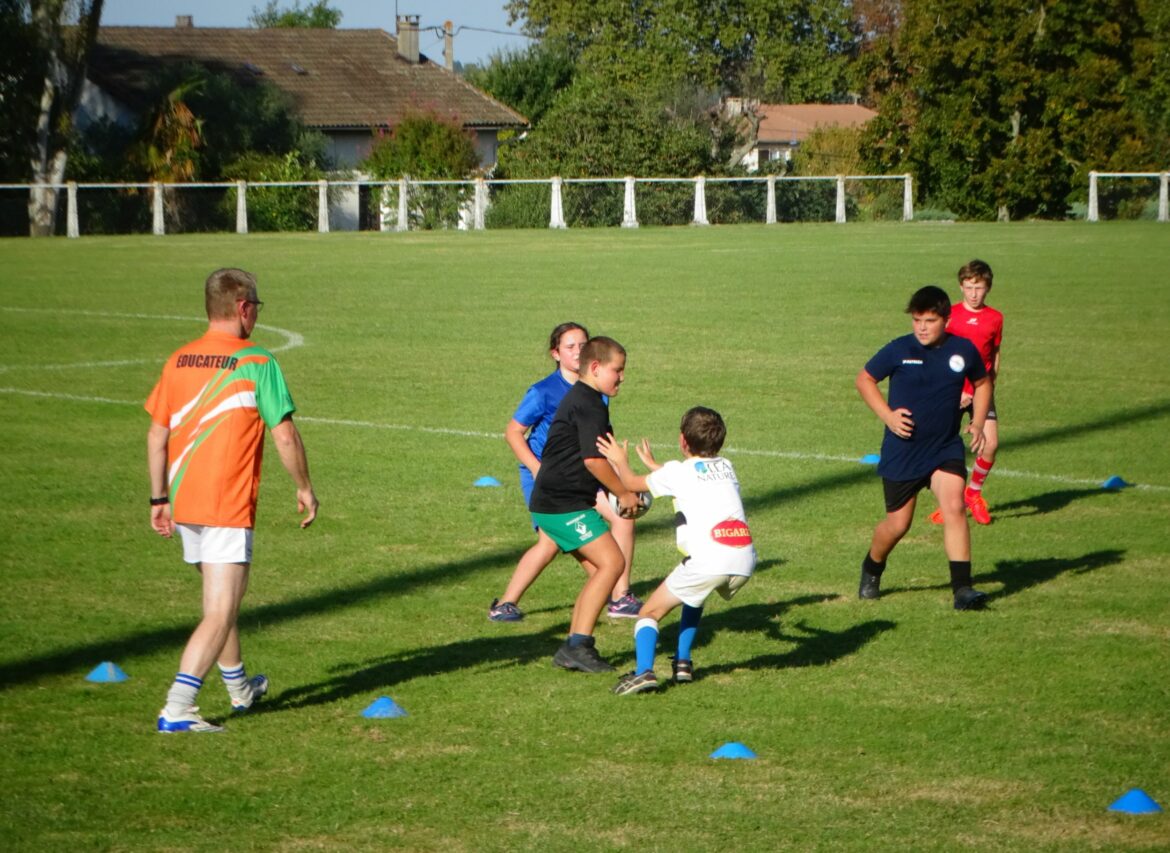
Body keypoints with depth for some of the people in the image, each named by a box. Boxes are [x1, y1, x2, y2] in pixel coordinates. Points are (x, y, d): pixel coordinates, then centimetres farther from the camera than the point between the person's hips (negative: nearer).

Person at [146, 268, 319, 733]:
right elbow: (285, 436, -11)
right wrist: (304, 487, 3)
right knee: (220, 614, -6)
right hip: (229, 508, -7)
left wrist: (160, 498, 17)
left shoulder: (178, 361, 5)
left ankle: (239, 687, 41)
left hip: (183, 503, 7)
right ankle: (176, 709, -17)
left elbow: (156, 435, 9)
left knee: (219, 600, 24)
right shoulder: (256, 363, -11)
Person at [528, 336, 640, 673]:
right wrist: (624, 494, -8)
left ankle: (574, 647, 10)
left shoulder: (578, 399, 20)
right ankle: (578, 645, -16)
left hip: (555, 502, 11)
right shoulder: (589, 405, -14)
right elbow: (594, 460, -20)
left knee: (603, 567, 11)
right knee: (611, 561, -15)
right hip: (565, 505, -11)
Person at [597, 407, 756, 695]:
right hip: (745, 560, 6)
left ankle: (644, 671, -16)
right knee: (694, 597, 35)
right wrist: (654, 465, 55)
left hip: (707, 560, -6)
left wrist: (621, 461, 45)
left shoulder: (676, 471, 10)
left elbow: (632, 483, 25)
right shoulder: (726, 467, 24)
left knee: (650, 612, 6)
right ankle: (683, 663, 27)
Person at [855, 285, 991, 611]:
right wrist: (887, 415, -10)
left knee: (954, 506, -20)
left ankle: (962, 587, -17)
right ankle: (871, 571, 37)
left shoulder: (963, 350, -2)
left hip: (946, 448, 2)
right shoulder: (899, 350, -10)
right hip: (902, 452, -1)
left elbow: (982, 383, 17)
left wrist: (977, 422, 4)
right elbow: (864, 379, 2)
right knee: (897, 523, 6)